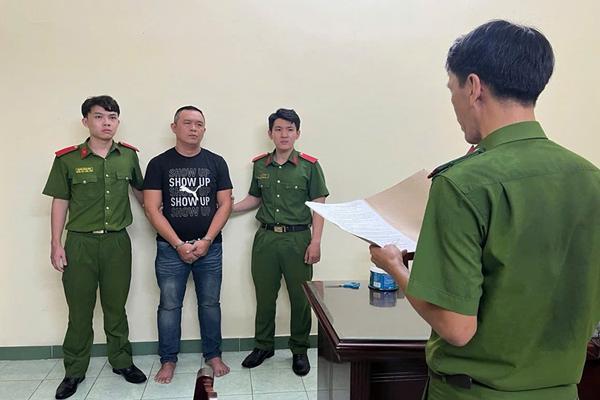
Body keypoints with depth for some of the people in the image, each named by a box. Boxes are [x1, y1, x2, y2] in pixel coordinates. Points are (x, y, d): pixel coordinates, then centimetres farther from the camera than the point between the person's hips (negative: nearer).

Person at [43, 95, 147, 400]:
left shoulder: (129, 156, 4)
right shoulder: (68, 159, -2)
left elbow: (141, 193, 18)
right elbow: (60, 203, 1)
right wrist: (56, 244, -2)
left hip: (117, 241, 2)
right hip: (80, 242, -1)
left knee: (116, 307, 12)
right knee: (80, 310, 7)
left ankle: (121, 361, 28)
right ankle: (74, 371, 23)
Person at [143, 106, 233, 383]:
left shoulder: (216, 162, 4)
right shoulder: (159, 164, 0)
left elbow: (225, 204, 1)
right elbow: (152, 209, -5)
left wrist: (206, 241, -9)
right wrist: (179, 244, -12)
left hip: (209, 247, 1)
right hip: (171, 248, -1)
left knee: (210, 303, 10)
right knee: (169, 305, 7)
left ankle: (213, 355, 25)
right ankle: (168, 360, 22)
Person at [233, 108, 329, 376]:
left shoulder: (309, 165, -3)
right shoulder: (260, 165, 7)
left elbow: (318, 206, -4)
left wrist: (315, 241, -11)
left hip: (297, 238, -3)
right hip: (265, 238, 3)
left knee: (300, 297, 6)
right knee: (264, 295, 12)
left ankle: (299, 351, 24)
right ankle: (263, 346, 30)